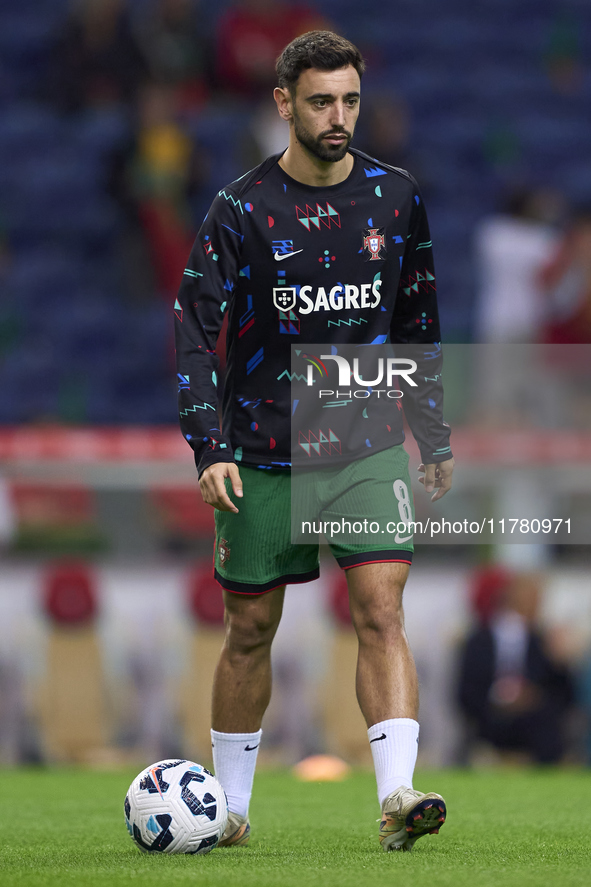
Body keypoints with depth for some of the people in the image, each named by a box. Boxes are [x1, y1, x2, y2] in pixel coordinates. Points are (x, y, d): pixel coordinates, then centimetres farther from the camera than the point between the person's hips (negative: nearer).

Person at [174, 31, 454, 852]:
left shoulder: (395, 197, 3)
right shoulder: (242, 208, -6)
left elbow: (419, 321, 14)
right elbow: (194, 330, -8)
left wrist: (435, 438, 14)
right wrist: (209, 449, -19)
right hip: (263, 456, -1)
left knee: (382, 613, -14)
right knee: (250, 630, 7)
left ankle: (397, 799, -21)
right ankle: (228, 809, 21)